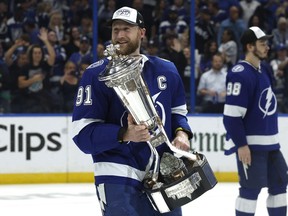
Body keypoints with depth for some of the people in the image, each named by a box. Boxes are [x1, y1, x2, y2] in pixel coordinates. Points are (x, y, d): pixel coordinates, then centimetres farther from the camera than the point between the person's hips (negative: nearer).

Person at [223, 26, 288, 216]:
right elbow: (231, 115, -20)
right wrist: (241, 145, -21)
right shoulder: (240, 74, -17)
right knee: (251, 189, -7)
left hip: (270, 142, 9)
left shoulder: (263, 69, 11)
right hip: (250, 144, -9)